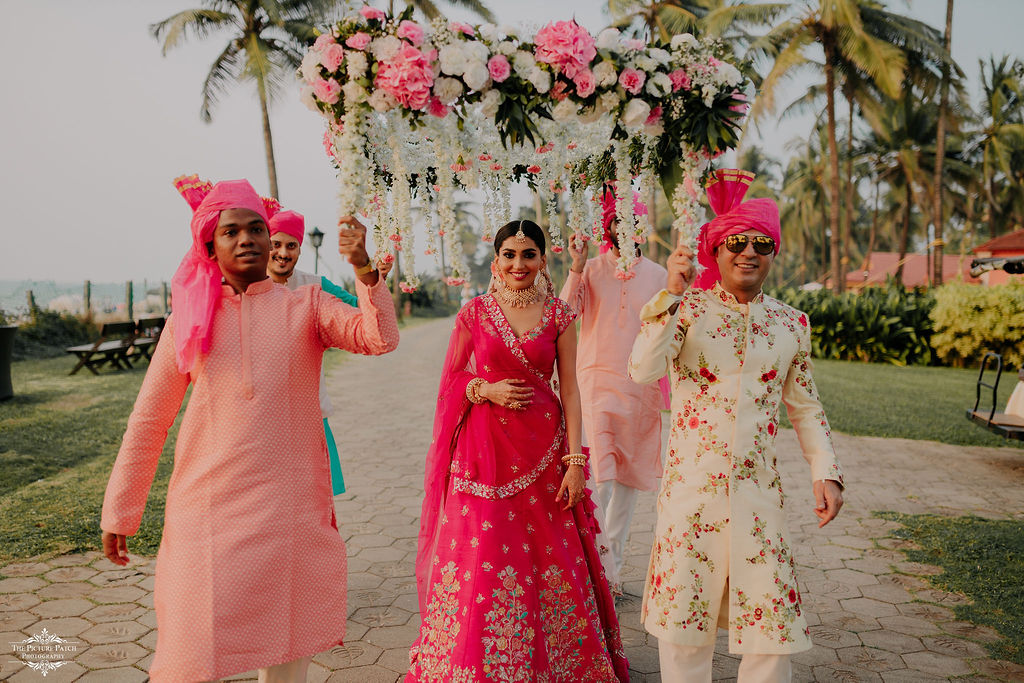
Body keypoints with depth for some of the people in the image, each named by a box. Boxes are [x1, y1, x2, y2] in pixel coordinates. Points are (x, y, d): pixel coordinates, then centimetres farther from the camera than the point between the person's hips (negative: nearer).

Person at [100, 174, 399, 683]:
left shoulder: (306, 306, 4)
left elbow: (380, 338, -11)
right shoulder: (189, 318, 5)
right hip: (209, 504, 0)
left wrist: (364, 269, -26)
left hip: (291, 505, 0)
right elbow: (148, 419, 9)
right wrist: (119, 514, 11)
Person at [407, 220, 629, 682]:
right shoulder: (474, 313, 3)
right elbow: (451, 380, 8)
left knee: (550, 559, 5)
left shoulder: (557, 315, 3)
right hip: (484, 450, 0)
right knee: (481, 561, 2)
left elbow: (570, 389, 0)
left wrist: (574, 460, -6)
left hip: (543, 449, 1)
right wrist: (487, 390, -12)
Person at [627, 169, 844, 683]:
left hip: (758, 486, 2)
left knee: (771, 616, 6)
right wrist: (671, 295, -22)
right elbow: (642, 370, -17)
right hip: (689, 481, -2)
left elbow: (805, 406, 16)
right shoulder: (686, 307, -1)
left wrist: (826, 471, 7)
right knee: (683, 611, 7)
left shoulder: (790, 324, 8)